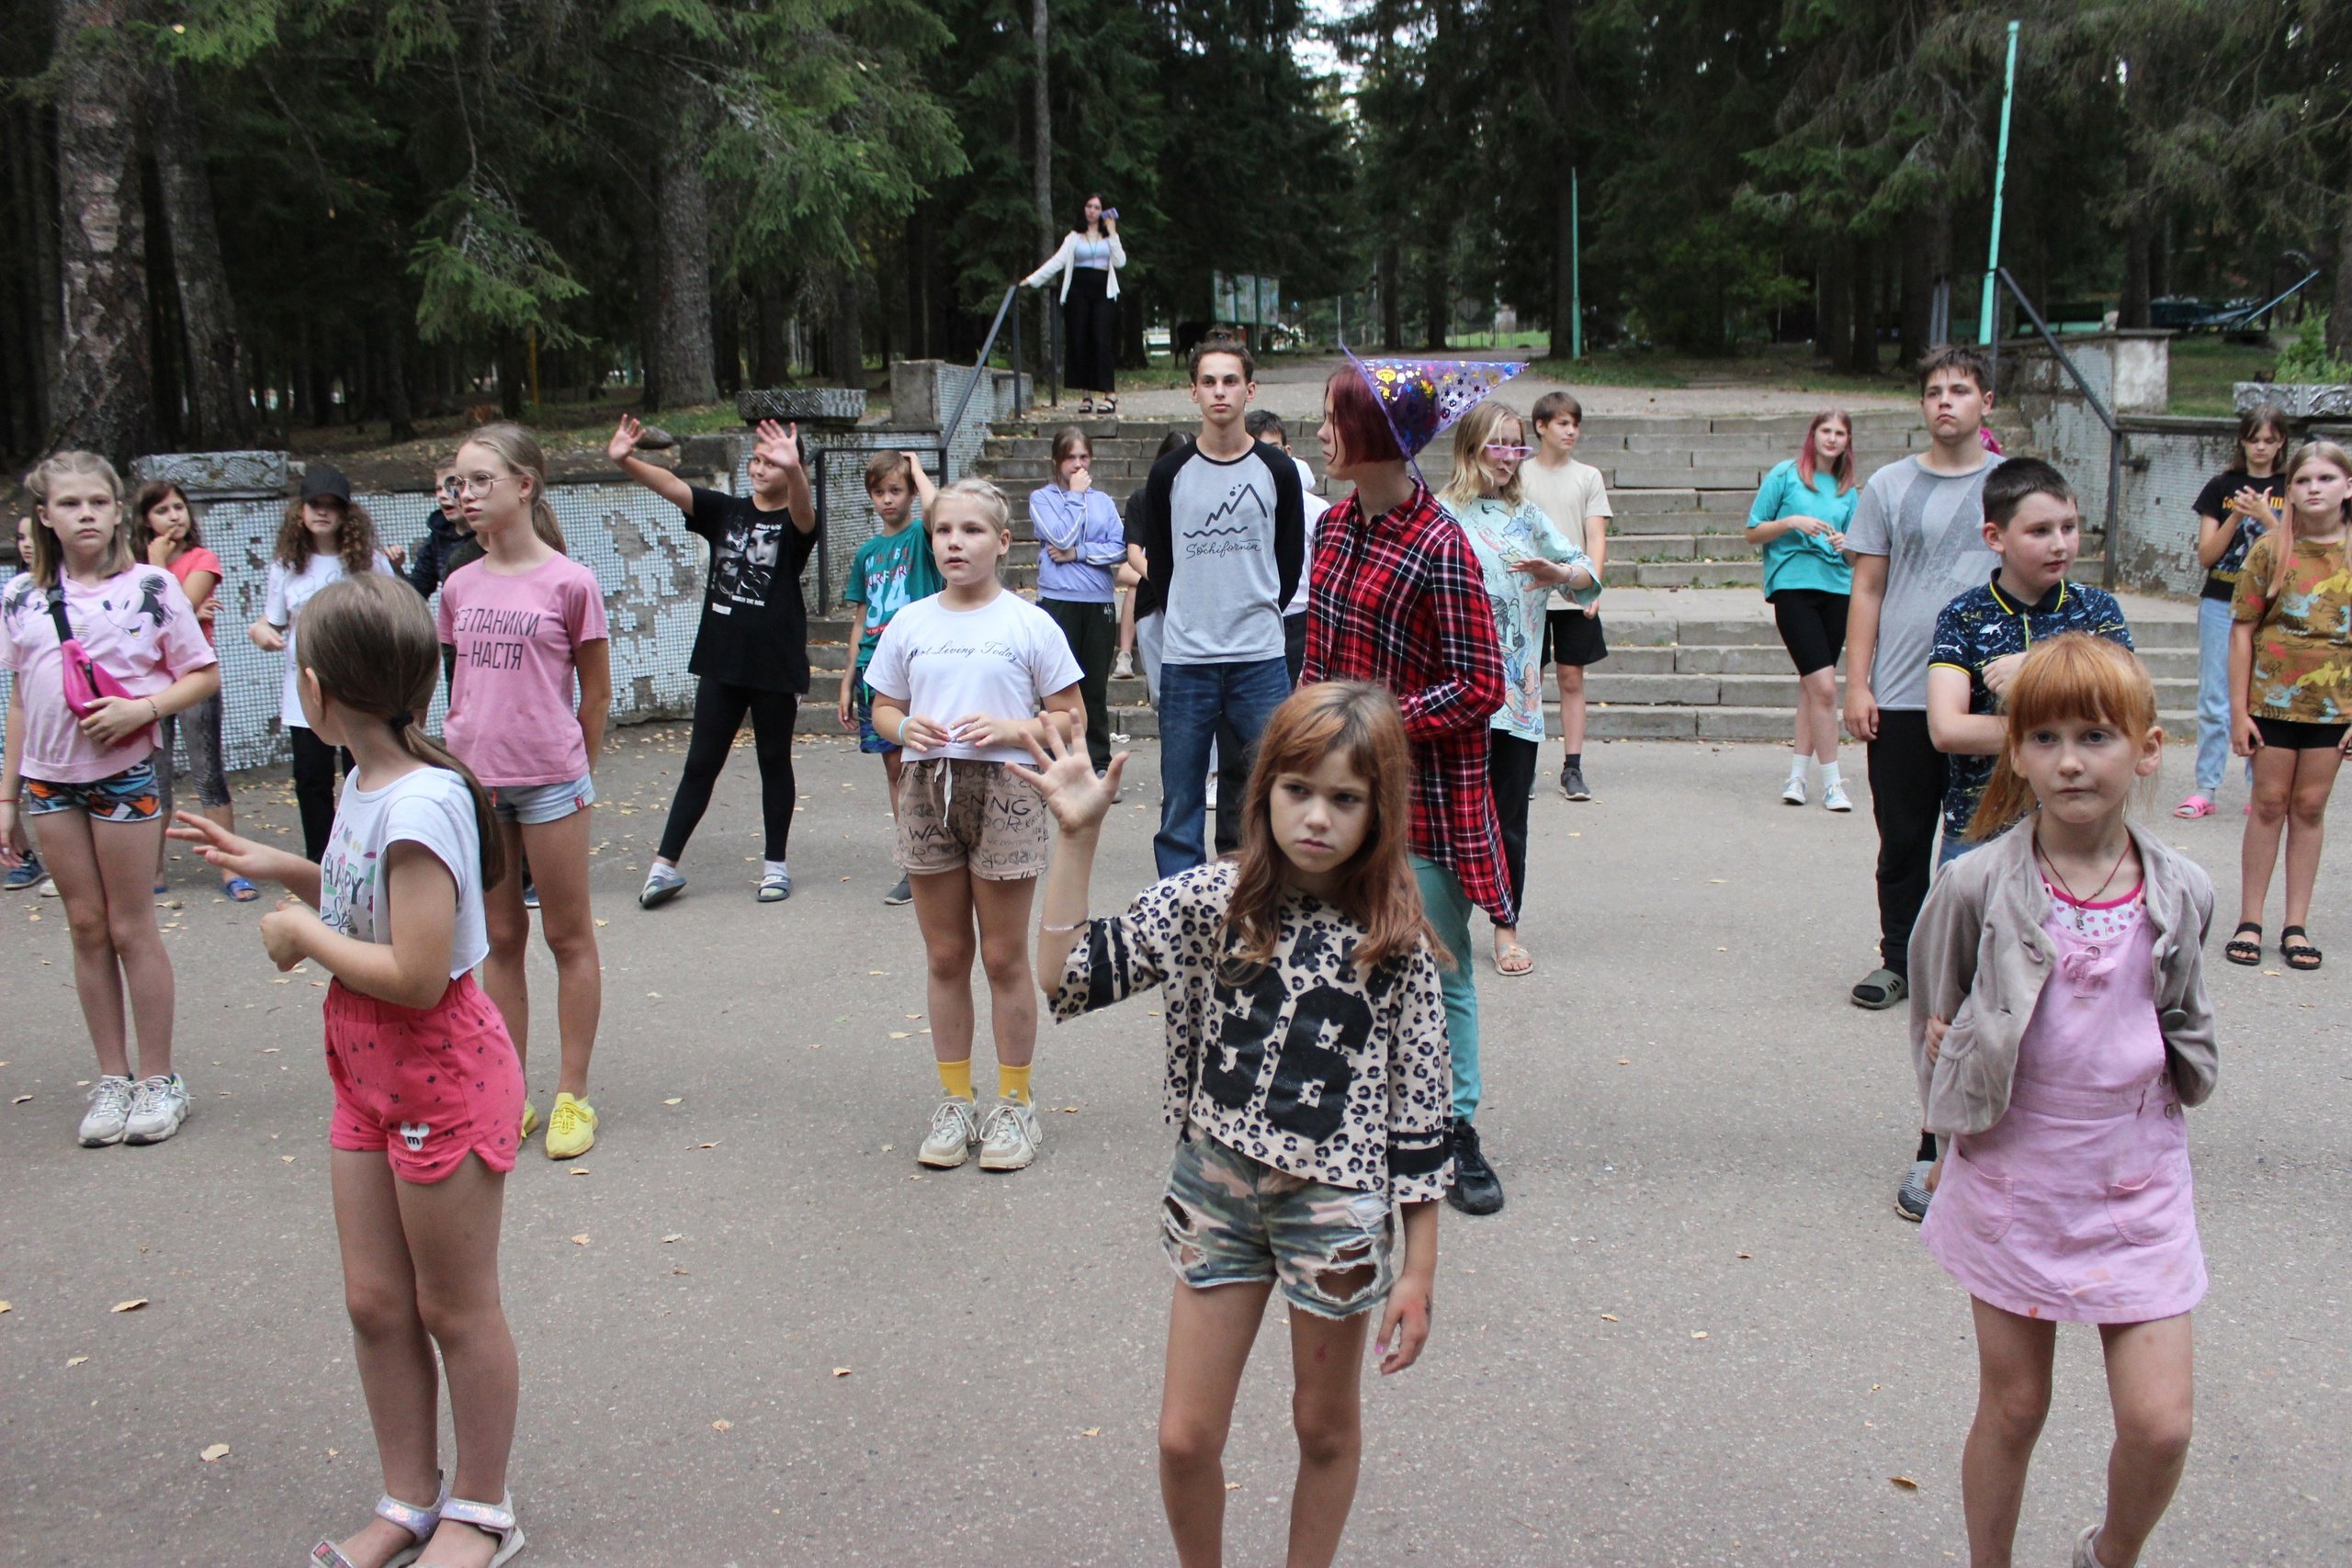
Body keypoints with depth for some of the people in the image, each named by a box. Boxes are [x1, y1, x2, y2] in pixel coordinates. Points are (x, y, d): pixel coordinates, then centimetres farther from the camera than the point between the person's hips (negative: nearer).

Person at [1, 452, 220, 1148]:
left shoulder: (151, 586, -4)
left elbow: (204, 675, -4)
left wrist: (141, 709, -20)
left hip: (124, 773, -4)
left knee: (131, 929, 1)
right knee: (86, 929, 8)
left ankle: (158, 1079, 12)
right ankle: (111, 1078, 17)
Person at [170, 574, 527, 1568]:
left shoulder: (421, 802, -25)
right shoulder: (368, 785, 3)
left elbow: (416, 973, -29)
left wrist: (302, 934, -16)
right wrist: (278, 868, 10)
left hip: (441, 1073, -9)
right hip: (369, 1074, 9)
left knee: (455, 1308, 8)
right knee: (375, 1302, 17)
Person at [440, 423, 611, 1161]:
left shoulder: (570, 583, -7)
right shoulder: (460, 587, 6)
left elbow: (595, 691, -1)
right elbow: (462, 685, 14)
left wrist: (575, 773, 4)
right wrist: (453, 757, 9)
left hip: (549, 779, -5)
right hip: (473, 779, 5)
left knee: (568, 937, 6)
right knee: (499, 941, 12)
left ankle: (572, 1095, 16)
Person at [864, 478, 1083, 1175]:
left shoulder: (1029, 625, -4)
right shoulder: (909, 624, 6)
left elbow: (1071, 717, -1)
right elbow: (883, 707, 13)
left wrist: (1010, 729, -18)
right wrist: (906, 728, -9)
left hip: (1003, 790, -3)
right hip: (927, 792, 3)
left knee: (1004, 958, 5)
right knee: (945, 958, 11)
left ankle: (1015, 1104, 18)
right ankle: (954, 1100, 24)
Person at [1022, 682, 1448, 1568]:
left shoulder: (1395, 941, -10)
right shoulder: (1209, 901, -7)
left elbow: (1420, 1114, -5)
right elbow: (1065, 978, -9)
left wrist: (1418, 1271, -3)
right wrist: (1077, 838, -16)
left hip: (1335, 1204, -1)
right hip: (1215, 1190, 2)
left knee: (1325, 1426, 18)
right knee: (1184, 1438, 9)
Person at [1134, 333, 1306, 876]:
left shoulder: (1278, 471, 3)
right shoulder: (1169, 474, 3)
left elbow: (1292, 562, 11)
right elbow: (1157, 564, 13)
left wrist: (1257, 618, 12)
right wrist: (1190, 622, 12)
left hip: (1260, 660, 0)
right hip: (1184, 663, 0)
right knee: (1180, 803, 4)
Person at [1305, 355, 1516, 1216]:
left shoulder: (1438, 548, -16)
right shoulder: (1335, 527, 7)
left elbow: (1479, 689, -16)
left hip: (1425, 796, -6)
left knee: (1438, 969, 5)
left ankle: (1455, 1131, 19)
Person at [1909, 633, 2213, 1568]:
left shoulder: (2179, 893, -4)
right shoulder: (1977, 887, -13)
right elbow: (1934, 1021, 1)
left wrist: (2177, 1074, 1)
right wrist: (1960, 1088, -10)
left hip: (2137, 1182, 2)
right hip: (2016, 1179, -2)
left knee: (2159, 1423, 2)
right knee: (2012, 1408, 11)